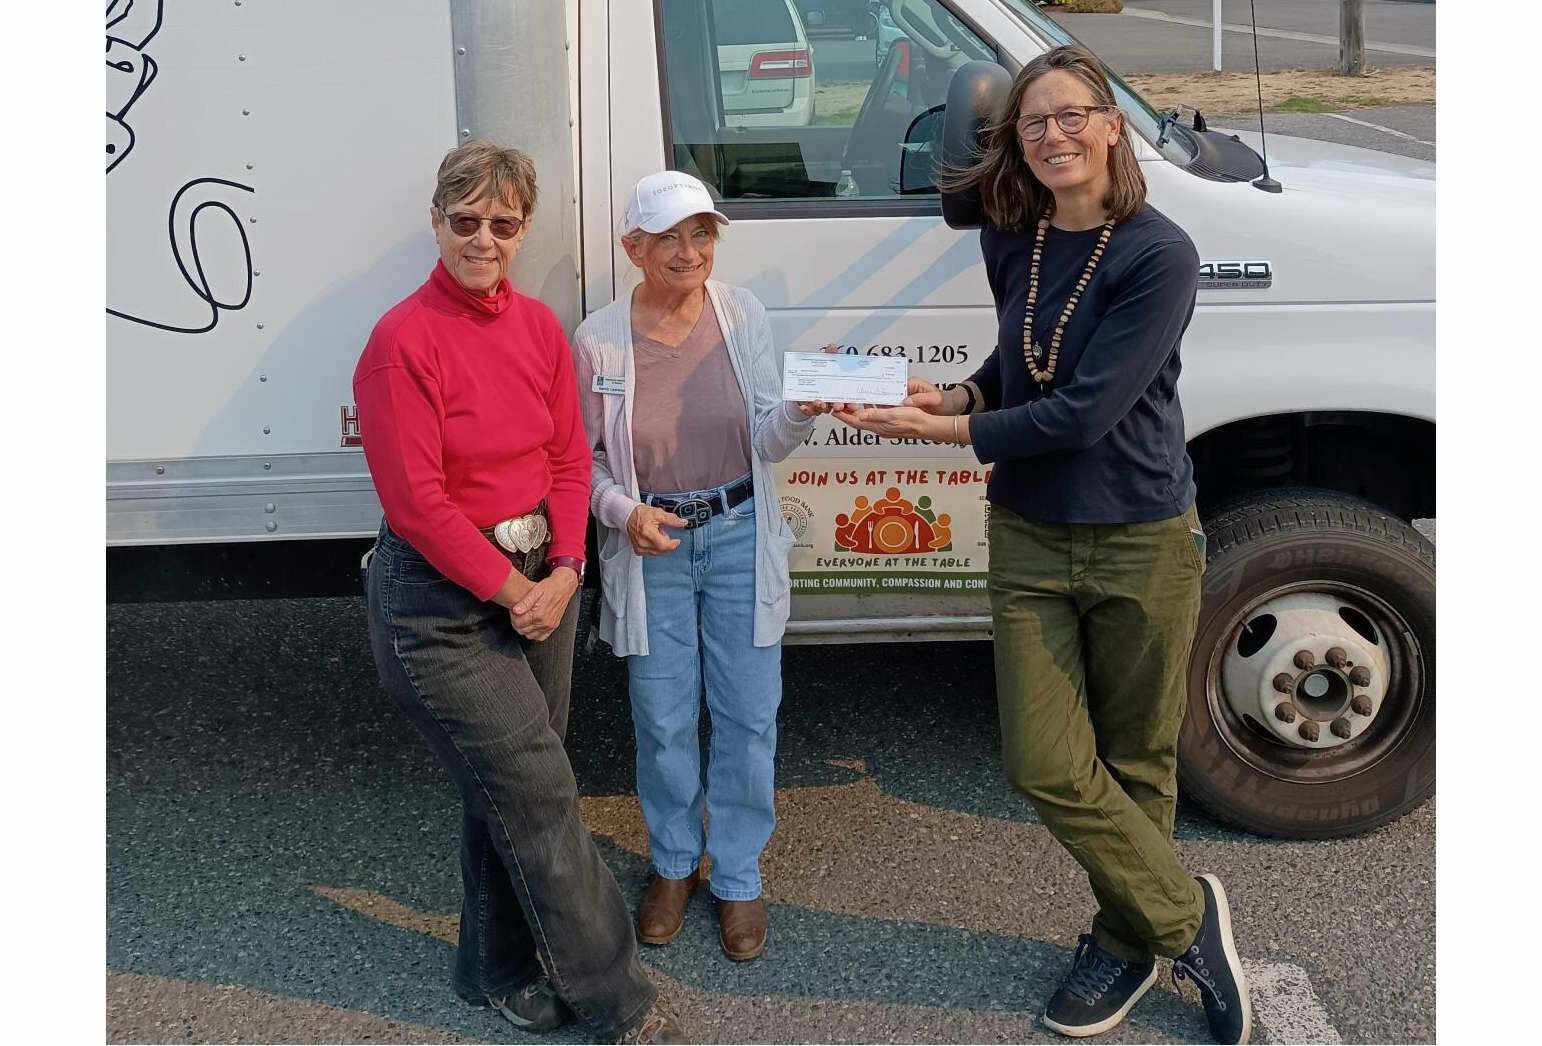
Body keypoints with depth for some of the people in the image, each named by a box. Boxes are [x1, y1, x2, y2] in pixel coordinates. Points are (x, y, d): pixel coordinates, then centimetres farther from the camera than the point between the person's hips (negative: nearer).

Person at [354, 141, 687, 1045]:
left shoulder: (540, 328, 4)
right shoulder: (404, 341, -15)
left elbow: (570, 459, 5)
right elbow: (418, 502, -17)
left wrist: (563, 574, -7)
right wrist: (511, 589, -12)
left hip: (541, 585, 7)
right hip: (441, 602, -6)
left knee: (511, 791, 17)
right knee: (540, 796, -2)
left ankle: (499, 969, 37)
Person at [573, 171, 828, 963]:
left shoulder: (742, 315, -5)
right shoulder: (598, 340, -8)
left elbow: (767, 441, -6)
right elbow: (583, 457, 1)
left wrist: (803, 408, -28)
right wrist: (627, 513, -18)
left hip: (740, 537, 1)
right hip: (650, 549, -1)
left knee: (748, 717, 6)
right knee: (663, 721, 9)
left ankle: (738, 878, 26)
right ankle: (674, 864, 34)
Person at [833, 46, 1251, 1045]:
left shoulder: (1159, 255, -15)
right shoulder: (1011, 242, 3)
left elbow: (1084, 410, -21)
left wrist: (943, 431, -16)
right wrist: (957, 394, -2)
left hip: (1141, 544, -5)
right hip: (1030, 540, 5)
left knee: (1134, 761, 9)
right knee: (1047, 764, 2)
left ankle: (1128, 939, 30)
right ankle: (1188, 918, 22)